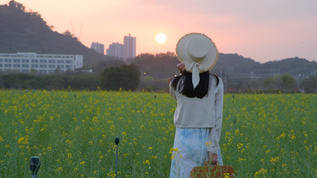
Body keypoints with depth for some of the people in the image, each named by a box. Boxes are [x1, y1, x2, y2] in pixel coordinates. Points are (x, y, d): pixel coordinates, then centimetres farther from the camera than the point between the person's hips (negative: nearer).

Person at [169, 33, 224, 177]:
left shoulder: (177, 84, -4)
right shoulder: (216, 84, -5)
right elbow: (217, 118, -6)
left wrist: (182, 76, 3)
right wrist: (213, 150, -4)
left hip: (184, 140, 0)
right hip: (207, 139, 0)